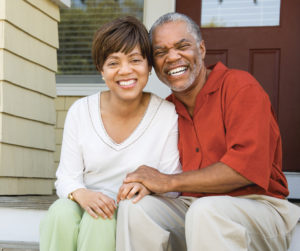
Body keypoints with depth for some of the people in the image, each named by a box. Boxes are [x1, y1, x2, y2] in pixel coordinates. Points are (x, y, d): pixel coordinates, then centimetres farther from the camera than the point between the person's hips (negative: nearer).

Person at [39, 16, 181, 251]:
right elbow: (66, 178, 0)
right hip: (88, 206, 2)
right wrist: (82, 194, -24)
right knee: (61, 212, -31)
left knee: (100, 221, -33)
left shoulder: (167, 114, -6)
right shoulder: (81, 112, -1)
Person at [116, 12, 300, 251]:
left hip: (256, 206, -6)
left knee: (205, 210, -37)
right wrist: (143, 183, -10)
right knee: (134, 206, -18)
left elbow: (248, 168, -19)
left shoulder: (240, 86, -7)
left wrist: (169, 182, -14)